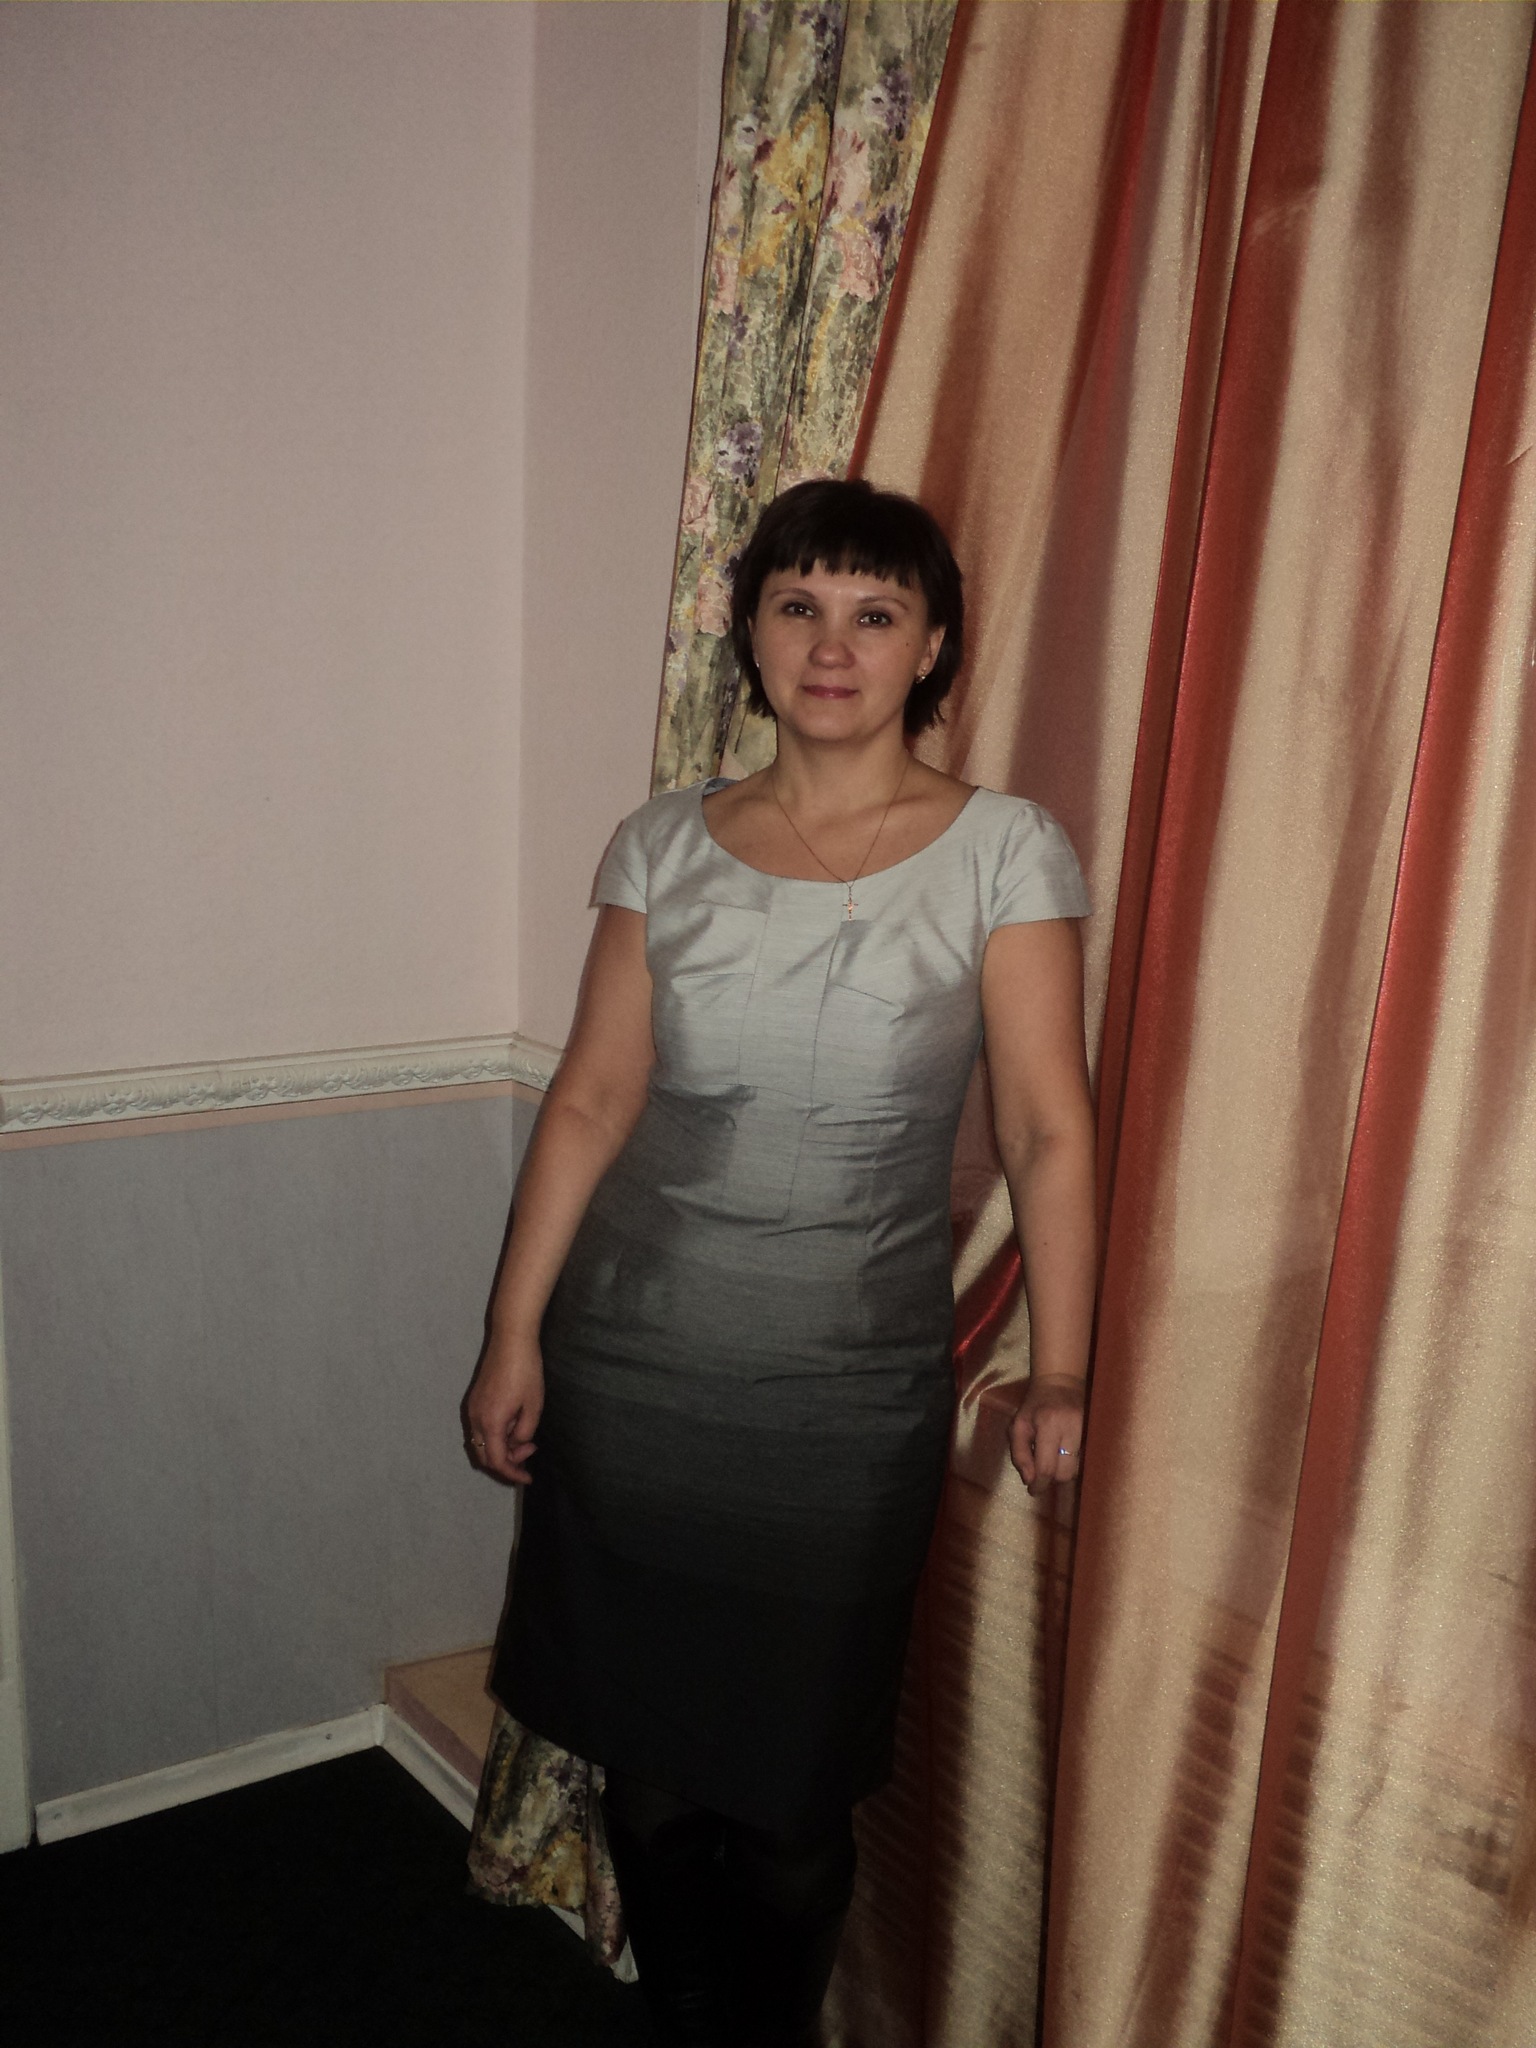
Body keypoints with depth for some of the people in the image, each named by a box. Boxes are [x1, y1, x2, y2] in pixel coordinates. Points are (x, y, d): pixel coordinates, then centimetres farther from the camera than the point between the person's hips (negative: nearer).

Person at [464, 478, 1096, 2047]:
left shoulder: (1002, 852, -6)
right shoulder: (665, 844, 1)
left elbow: (1047, 1133, -7)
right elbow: (592, 1099, 2)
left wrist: (1058, 1377, -13)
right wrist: (514, 1333, 2)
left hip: (849, 1398, -2)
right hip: (627, 1368, 2)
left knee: (791, 1787, 11)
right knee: (644, 1751, 16)